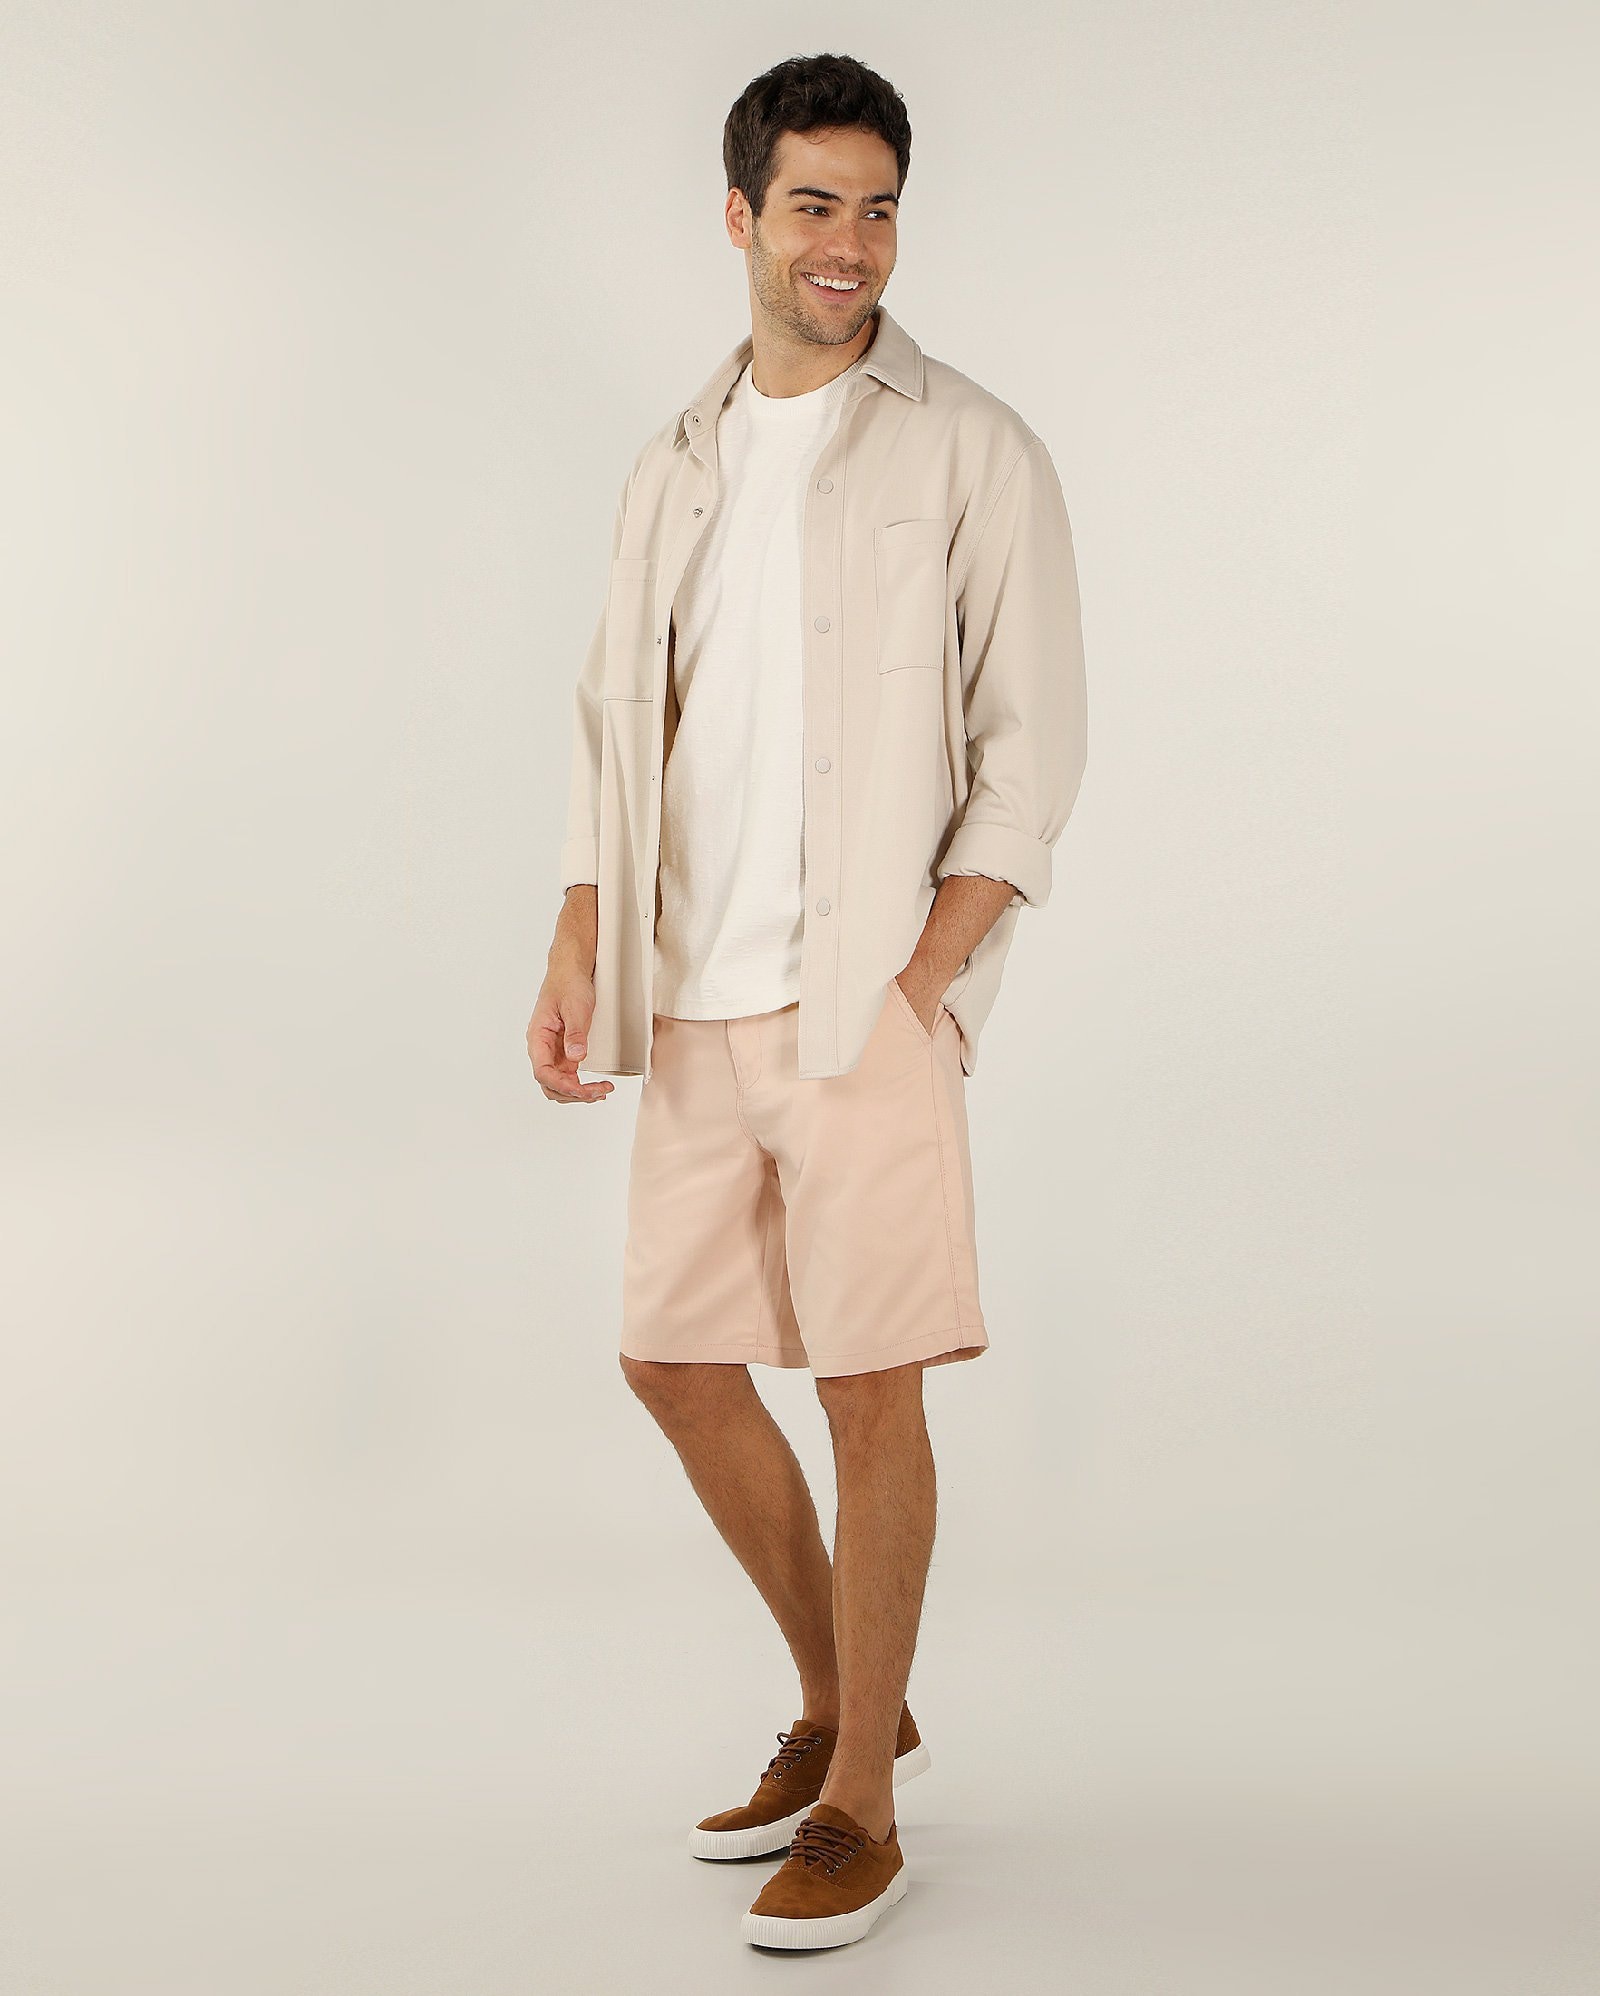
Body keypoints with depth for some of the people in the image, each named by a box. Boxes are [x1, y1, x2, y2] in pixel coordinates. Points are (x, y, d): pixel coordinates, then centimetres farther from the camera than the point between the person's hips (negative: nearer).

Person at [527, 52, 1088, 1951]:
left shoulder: (973, 453, -2)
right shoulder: (678, 464, 14)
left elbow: (1032, 748, -6)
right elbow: (616, 729, 15)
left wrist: (918, 981, -13)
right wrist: (579, 962, 4)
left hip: (868, 1007, -6)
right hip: (697, 1008, 6)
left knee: (871, 1389, 0)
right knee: (677, 1361, 11)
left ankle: (862, 1807, 14)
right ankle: (840, 1704, 31)